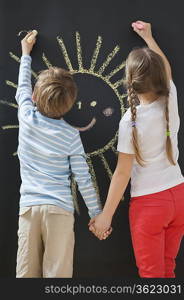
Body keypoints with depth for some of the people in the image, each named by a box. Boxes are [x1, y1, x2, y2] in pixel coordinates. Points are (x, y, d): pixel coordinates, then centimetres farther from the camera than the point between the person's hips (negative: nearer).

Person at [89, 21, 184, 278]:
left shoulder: (130, 120, -17)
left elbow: (123, 173, -14)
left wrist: (106, 215, -5)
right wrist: (148, 38, 32)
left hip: (149, 203, -5)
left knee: (151, 273, 9)